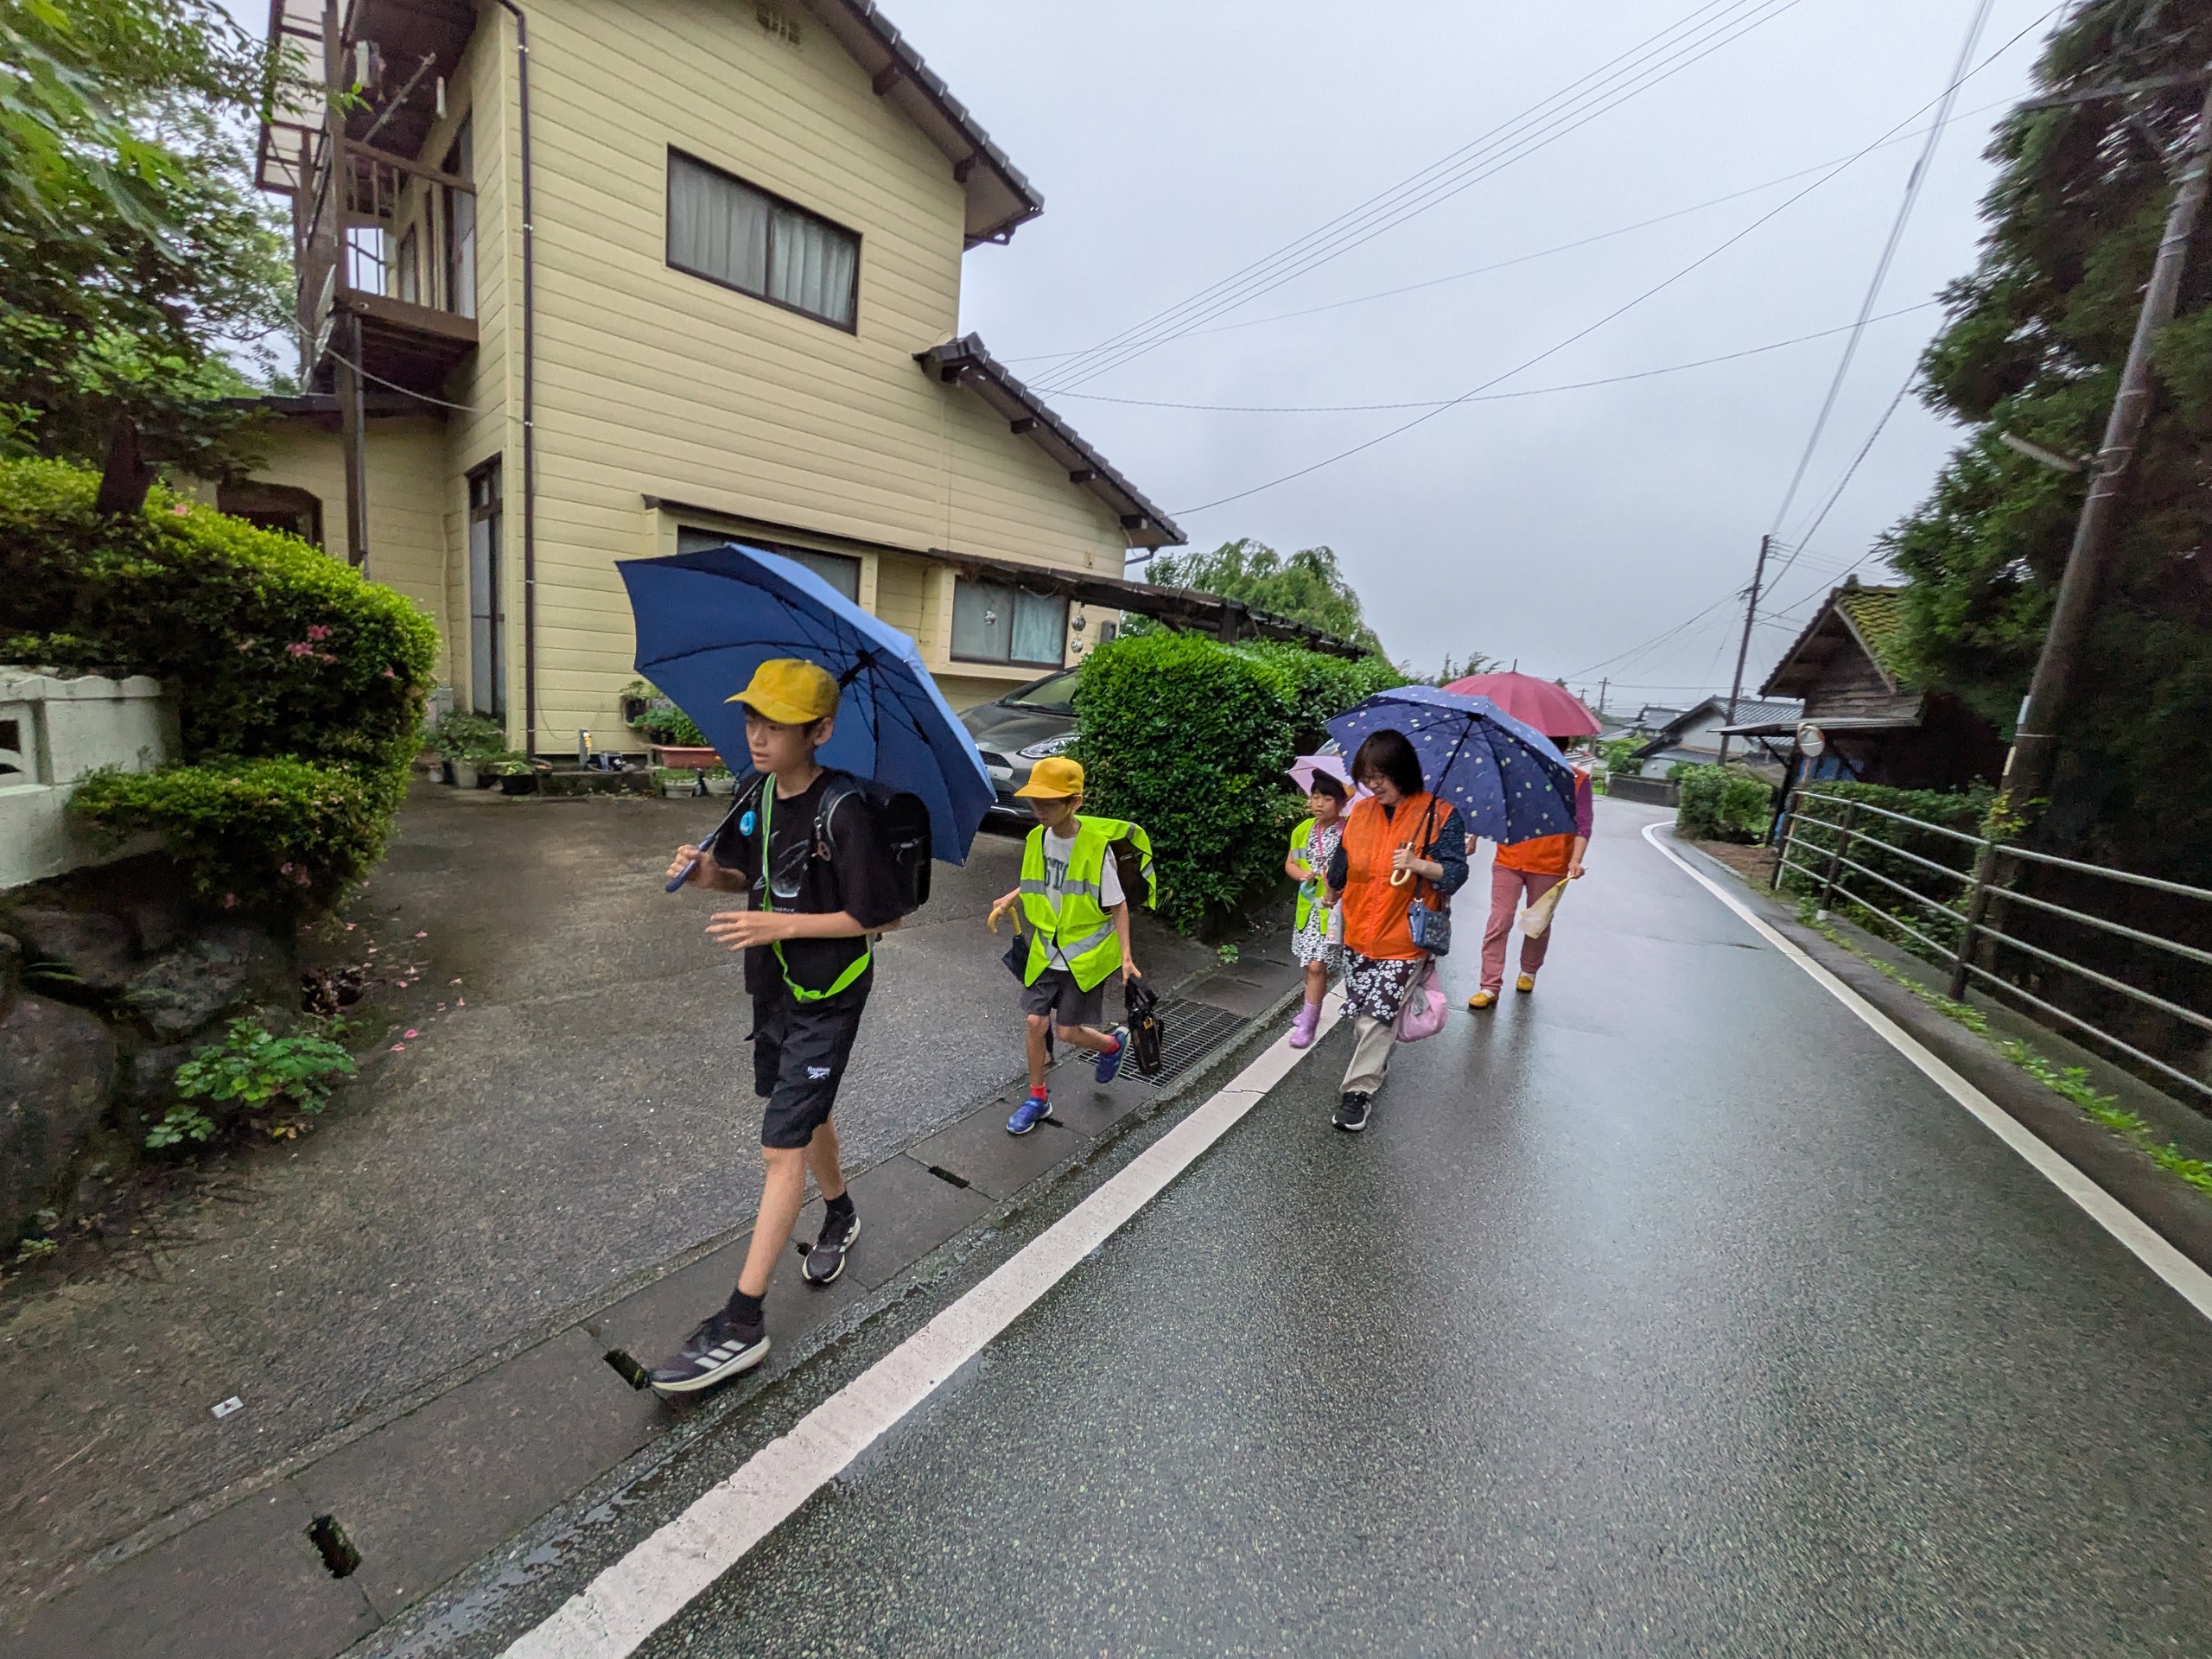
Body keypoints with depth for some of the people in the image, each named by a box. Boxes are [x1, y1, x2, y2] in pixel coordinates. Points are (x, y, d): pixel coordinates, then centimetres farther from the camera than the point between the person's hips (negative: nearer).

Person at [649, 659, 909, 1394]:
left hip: (826, 998, -8)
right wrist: (712, 872, -9)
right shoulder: (755, 794, -1)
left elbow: (879, 915, -20)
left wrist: (782, 926, -25)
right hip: (774, 985, 8)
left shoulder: (844, 811, -24)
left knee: (782, 1146, -2)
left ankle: (741, 1325, 10)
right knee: (806, 1113, 24)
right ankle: (839, 1215, 49)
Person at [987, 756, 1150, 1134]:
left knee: (1068, 1032, 2)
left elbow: (1117, 905, -12)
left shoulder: (1097, 845, -20)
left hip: (1088, 955, -5)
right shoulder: (1037, 839, -4)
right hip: (1046, 951, 5)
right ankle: (1038, 1098, 27)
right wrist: (1010, 899, 3)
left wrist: (1125, 955, -15)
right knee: (1035, 1022, 4)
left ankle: (1113, 1043, 35)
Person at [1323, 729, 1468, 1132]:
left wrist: (1417, 864, -27)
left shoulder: (1439, 815, -11)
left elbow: (1456, 872, -11)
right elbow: (1341, 864, 15)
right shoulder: (1360, 812, 2)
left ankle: (1359, 1090, 8)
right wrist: (1332, 894, 28)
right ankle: (1374, 1066, 41)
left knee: (1377, 1015, -4)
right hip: (1358, 935, 5)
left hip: (1404, 938, -5)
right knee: (1360, 1010, 17)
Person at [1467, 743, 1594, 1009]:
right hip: (1508, 861, 0)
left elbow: (1583, 824, -5)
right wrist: (1474, 837, 4)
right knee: (1499, 922, -4)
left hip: (1550, 866, 0)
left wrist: (1576, 859, -18)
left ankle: (1529, 972, 37)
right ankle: (1490, 987, -2)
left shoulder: (1578, 779, 0)